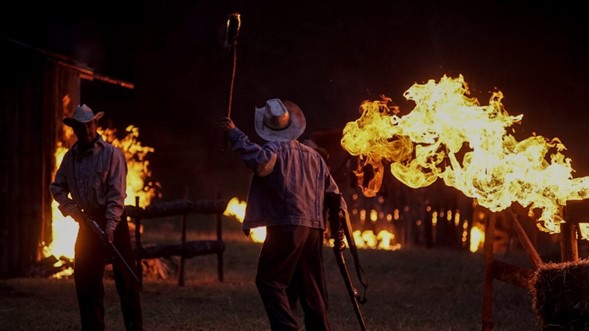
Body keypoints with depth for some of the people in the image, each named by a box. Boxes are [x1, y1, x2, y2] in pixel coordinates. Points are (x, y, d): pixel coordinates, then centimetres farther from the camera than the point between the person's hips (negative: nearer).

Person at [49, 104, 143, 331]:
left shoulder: (111, 154, -7)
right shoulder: (70, 157, 8)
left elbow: (116, 194, -13)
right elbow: (57, 188, 14)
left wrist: (110, 226, -21)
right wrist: (72, 210, -2)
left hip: (113, 220, -5)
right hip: (87, 222, 5)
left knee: (124, 276, -4)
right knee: (85, 276, 5)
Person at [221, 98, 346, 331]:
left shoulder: (274, 150, -4)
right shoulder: (313, 156, 17)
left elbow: (258, 158, -27)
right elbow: (332, 192, 17)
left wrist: (234, 134, -17)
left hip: (285, 228, -6)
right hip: (314, 229, 6)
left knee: (269, 280, -3)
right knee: (312, 288, 12)